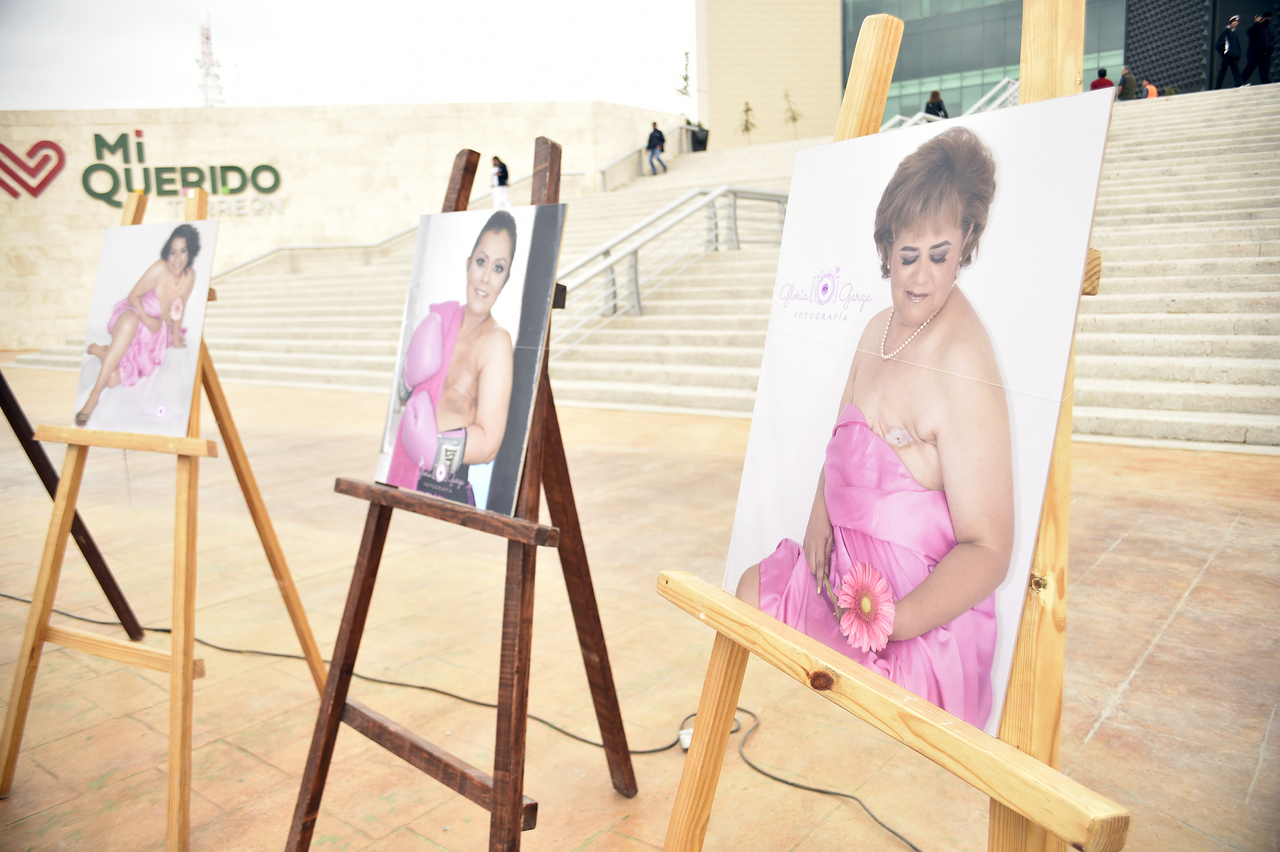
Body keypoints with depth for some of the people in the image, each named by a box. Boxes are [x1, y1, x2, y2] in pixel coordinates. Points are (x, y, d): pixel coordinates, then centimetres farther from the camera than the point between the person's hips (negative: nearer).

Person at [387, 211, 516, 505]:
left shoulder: (496, 341, -12)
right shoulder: (440, 315, 6)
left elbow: (488, 444, -16)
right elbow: (406, 395, 14)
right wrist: (411, 375, -5)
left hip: (447, 495, -5)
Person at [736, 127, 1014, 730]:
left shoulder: (963, 371, -27)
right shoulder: (880, 328, 3)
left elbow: (987, 550, -25)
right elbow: (844, 429, 16)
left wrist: (893, 622, -34)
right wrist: (821, 510, -2)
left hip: (920, 619, -9)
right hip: (846, 568, 9)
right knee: (752, 588, 23)